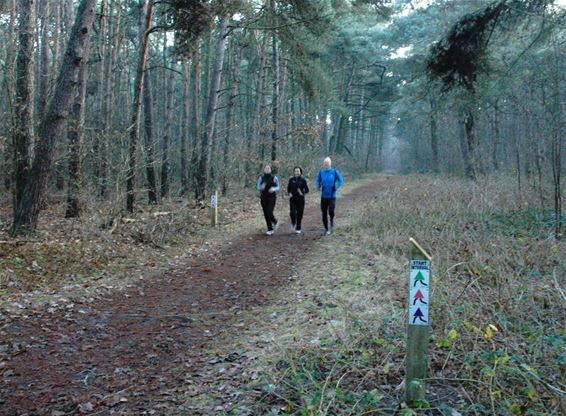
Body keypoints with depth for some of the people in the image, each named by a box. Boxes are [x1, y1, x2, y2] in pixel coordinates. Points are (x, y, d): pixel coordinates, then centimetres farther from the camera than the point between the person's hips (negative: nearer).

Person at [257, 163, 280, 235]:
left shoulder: (274, 178, -3)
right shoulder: (261, 178, 1)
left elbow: (278, 188, 4)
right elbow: (258, 188, 2)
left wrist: (274, 189, -18)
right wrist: (262, 187, -20)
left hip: (272, 198, -3)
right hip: (263, 198, 3)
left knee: (269, 213, -15)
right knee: (266, 214, 3)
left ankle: (275, 222, 18)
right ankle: (270, 230, 16)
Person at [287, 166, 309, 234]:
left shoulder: (303, 180, 0)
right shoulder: (291, 180, 5)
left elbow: (307, 190, 1)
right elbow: (288, 188, 15)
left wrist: (302, 192, -18)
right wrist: (289, 193, -5)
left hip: (300, 200, -1)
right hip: (293, 199, 1)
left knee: (299, 214, 1)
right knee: (292, 212, -15)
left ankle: (298, 229, 14)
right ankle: (293, 223, 16)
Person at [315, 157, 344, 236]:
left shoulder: (334, 172, -3)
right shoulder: (321, 172, 2)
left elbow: (341, 180, 3)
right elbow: (318, 181, 15)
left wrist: (336, 187, -7)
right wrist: (318, 187, -2)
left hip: (332, 196, -2)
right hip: (323, 196, 2)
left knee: (331, 211, -17)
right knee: (324, 214, 5)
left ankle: (332, 219, 18)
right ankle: (326, 229, 20)